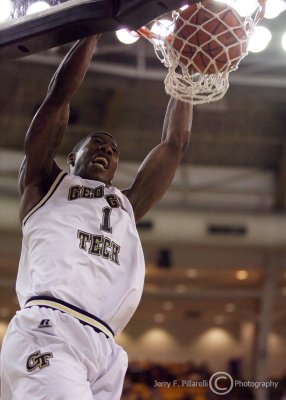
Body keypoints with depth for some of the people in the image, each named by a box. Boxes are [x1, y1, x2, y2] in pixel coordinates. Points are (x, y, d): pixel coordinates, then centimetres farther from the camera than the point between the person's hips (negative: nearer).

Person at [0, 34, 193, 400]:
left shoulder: (126, 206, 32)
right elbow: (59, 93, 14)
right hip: (46, 333, -5)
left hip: (103, 352, 5)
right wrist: (96, 26, 19)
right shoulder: (45, 184, 21)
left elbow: (175, 142, 34)